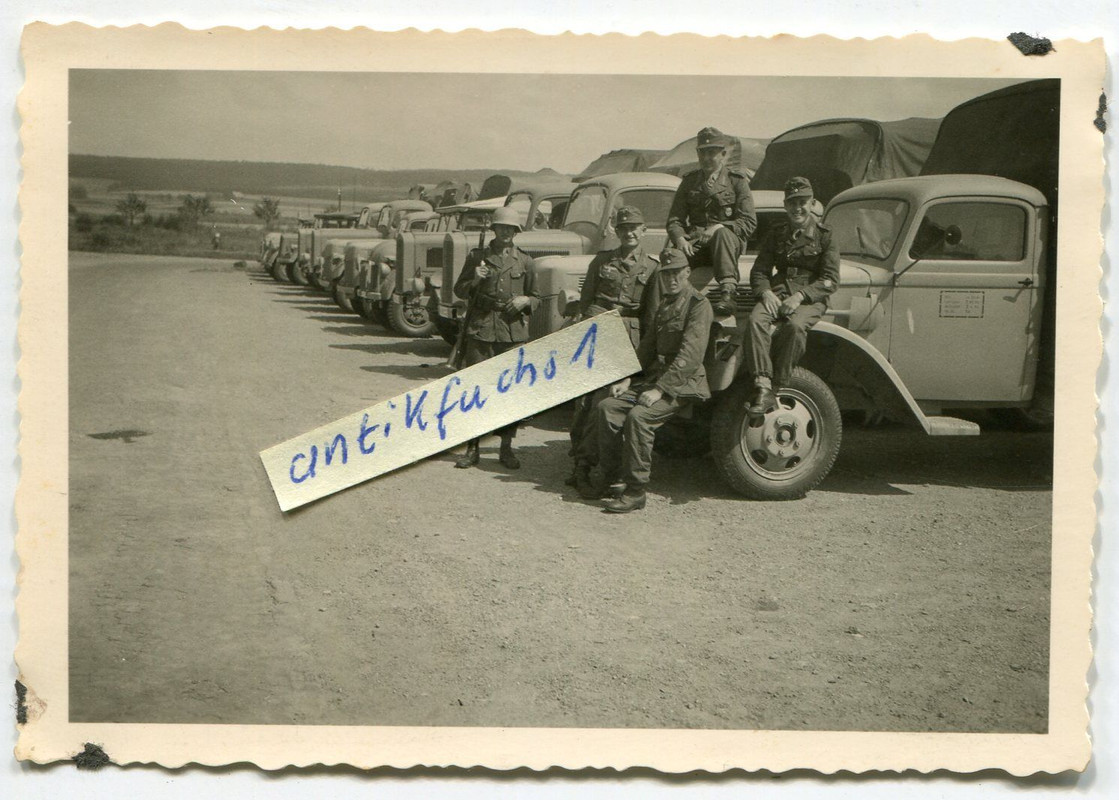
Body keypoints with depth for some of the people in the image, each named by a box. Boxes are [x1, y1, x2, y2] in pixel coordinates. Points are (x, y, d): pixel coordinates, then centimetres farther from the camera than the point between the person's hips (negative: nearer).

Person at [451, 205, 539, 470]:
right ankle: (472, 448, 6)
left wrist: (525, 301, -5)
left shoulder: (524, 260, 12)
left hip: (513, 331, 1)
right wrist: (474, 280, -7)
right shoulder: (476, 256, 9)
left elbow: (536, 298, 17)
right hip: (480, 330, -1)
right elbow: (459, 291, 13)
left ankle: (506, 448, 9)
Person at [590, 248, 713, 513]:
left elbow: (690, 355, -19)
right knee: (606, 408, -8)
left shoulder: (698, 305, -10)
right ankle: (609, 476, 1)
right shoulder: (664, 305, 18)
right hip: (655, 377, 8)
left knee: (638, 417, -30)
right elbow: (647, 347, 22)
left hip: (683, 383, -8)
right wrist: (627, 379, 7)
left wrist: (660, 389, -24)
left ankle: (635, 492, -22)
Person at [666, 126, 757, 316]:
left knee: (722, 234, -39)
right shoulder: (689, 181, 16)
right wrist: (680, 238, -12)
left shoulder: (736, 180, 6)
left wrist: (720, 228, -21)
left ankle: (727, 294, -46)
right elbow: (674, 220, 11)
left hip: (730, 240, -2)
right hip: (694, 244, 2)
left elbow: (749, 222, -4)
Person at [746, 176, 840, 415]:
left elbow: (830, 279, -3)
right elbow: (759, 271, 13)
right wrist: (765, 292, -10)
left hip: (811, 297, -3)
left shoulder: (824, 236, 5)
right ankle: (762, 387, -39)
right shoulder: (776, 233, 17)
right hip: (778, 291, 3)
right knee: (756, 319, -31)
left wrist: (800, 296, -18)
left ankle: (776, 387, -31)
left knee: (795, 325, -37)